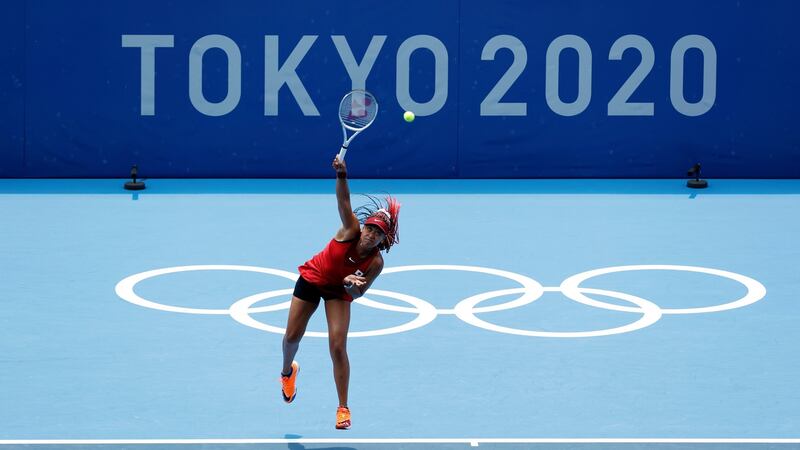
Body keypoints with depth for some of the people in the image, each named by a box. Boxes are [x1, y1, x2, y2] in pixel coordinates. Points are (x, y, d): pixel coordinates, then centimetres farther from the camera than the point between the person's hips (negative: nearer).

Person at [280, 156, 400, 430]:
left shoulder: (376, 263, -26)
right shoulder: (351, 230, -29)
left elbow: (357, 293, -18)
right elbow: (344, 201, -44)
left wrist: (350, 284, -41)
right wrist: (341, 176, -61)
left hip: (340, 290, -1)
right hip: (311, 280, 1)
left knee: (338, 347, -14)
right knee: (292, 337, 9)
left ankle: (343, 408, -4)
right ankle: (288, 371, 45)